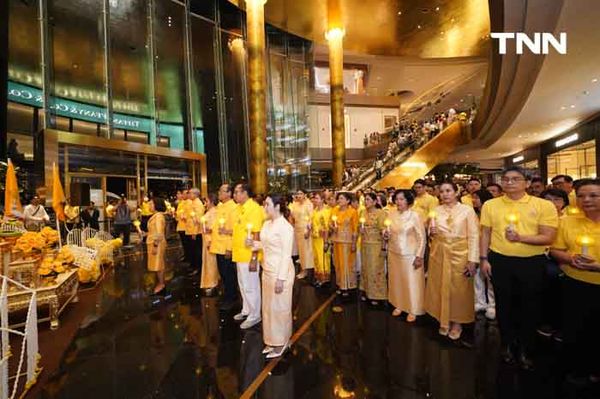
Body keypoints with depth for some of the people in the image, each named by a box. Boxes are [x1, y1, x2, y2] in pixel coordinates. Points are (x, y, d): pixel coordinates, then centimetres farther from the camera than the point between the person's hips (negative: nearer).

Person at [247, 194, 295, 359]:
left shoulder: (285, 227, -18)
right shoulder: (267, 224, 6)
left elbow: (286, 255, -19)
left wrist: (281, 279, -20)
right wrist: (254, 243, -2)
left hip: (280, 272, -8)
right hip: (267, 271, 8)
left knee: (279, 308, 8)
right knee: (268, 307, 17)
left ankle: (281, 343, 28)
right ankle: (272, 341, 35)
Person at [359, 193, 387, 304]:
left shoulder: (381, 213, -10)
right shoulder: (364, 213, 9)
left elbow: (383, 231, -13)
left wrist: (383, 248, -16)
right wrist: (360, 229, -2)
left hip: (376, 244, -6)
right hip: (364, 244, 6)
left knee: (375, 269, 3)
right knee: (365, 268, 13)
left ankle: (376, 295, 18)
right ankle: (367, 291, 28)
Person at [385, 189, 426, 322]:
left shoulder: (414, 215, -12)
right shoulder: (391, 215, 1)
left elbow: (421, 237, -11)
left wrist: (419, 256, -13)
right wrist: (385, 234, -11)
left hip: (410, 255, -4)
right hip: (394, 254, 5)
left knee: (411, 282, 6)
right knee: (396, 280, 14)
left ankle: (413, 310, 23)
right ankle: (399, 305, 32)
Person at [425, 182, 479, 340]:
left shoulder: (467, 209, -6)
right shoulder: (436, 210, 5)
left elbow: (473, 236, -8)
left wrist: (472, 260, -13)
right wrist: (431, 232, -10)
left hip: (459, 254, -3)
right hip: (439, 254, 3)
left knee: (459, 289, 7)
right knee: (440, 288, 11)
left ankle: (456, 323, 26)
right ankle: (444, 321, 28)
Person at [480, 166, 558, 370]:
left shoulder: (544, 206, -5)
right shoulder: (490, 205, 0)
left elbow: (548, 238, -9)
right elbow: (485, 234, 3)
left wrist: (520, 237, -25)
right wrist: (484, 259, -1)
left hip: (532, 263, -1)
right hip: (499, 261, 1)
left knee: (530, 307, 13)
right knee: (504, 304, 14)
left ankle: (525, 349, 35)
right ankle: (507, 344, 35)